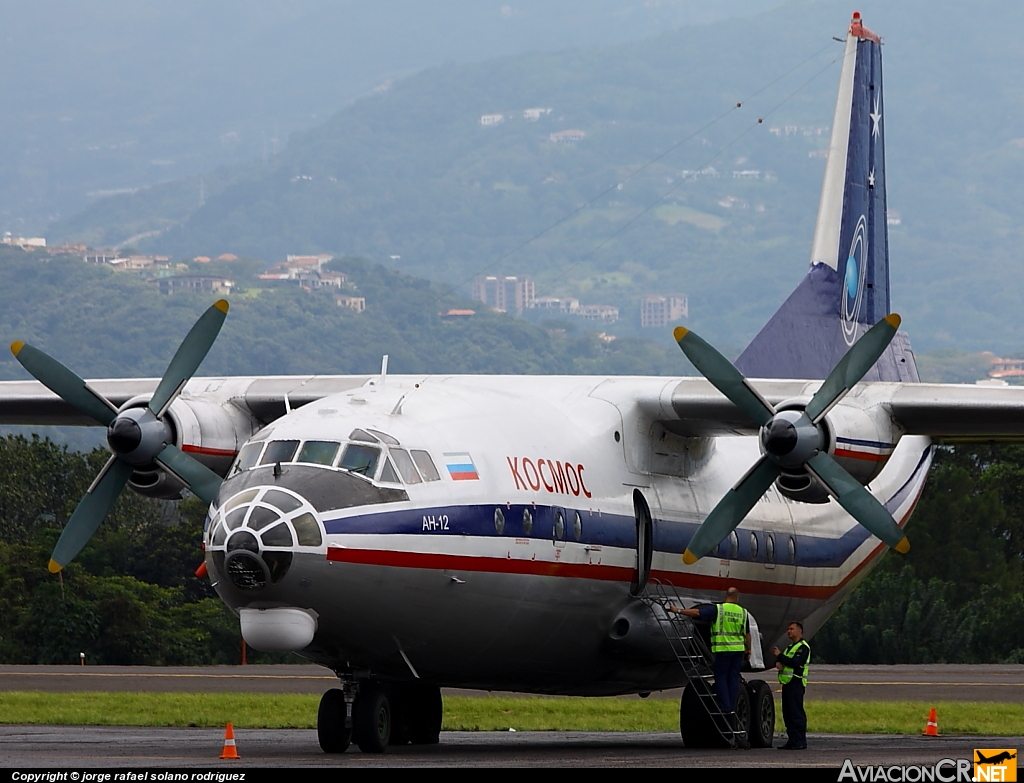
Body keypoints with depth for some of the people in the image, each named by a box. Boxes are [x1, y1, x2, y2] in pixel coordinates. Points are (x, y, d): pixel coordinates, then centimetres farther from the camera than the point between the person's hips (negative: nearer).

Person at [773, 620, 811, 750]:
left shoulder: (803, 647, -6)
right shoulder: (791, 647, 25)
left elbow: (795, 662, -19)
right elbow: (781, 660, 23)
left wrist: (780, 655, -14)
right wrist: (778, 663, -1)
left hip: (796, 683, -10)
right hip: (787, 683, 10)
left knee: (796, 713, -12)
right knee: (788, 714, 8)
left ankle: (800, 742, -13)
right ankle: (792, 741, 11)